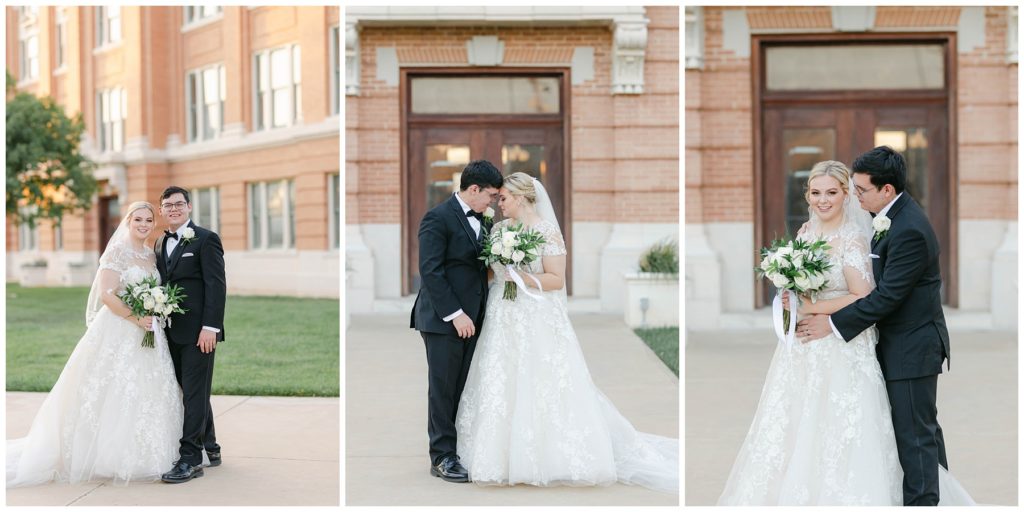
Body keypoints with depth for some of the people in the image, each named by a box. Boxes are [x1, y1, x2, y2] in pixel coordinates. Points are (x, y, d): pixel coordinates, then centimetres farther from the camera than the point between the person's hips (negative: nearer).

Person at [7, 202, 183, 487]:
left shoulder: (151, 256, 14)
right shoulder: (117, 252, -7)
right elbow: (106, 294, -15)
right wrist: (136, 318, -19)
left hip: (147, 333, 7)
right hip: (119, 332, -7)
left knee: (148, 394, 7)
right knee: (116, 392, -4)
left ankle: (138, 457, 17)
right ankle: (110, 457, 7)